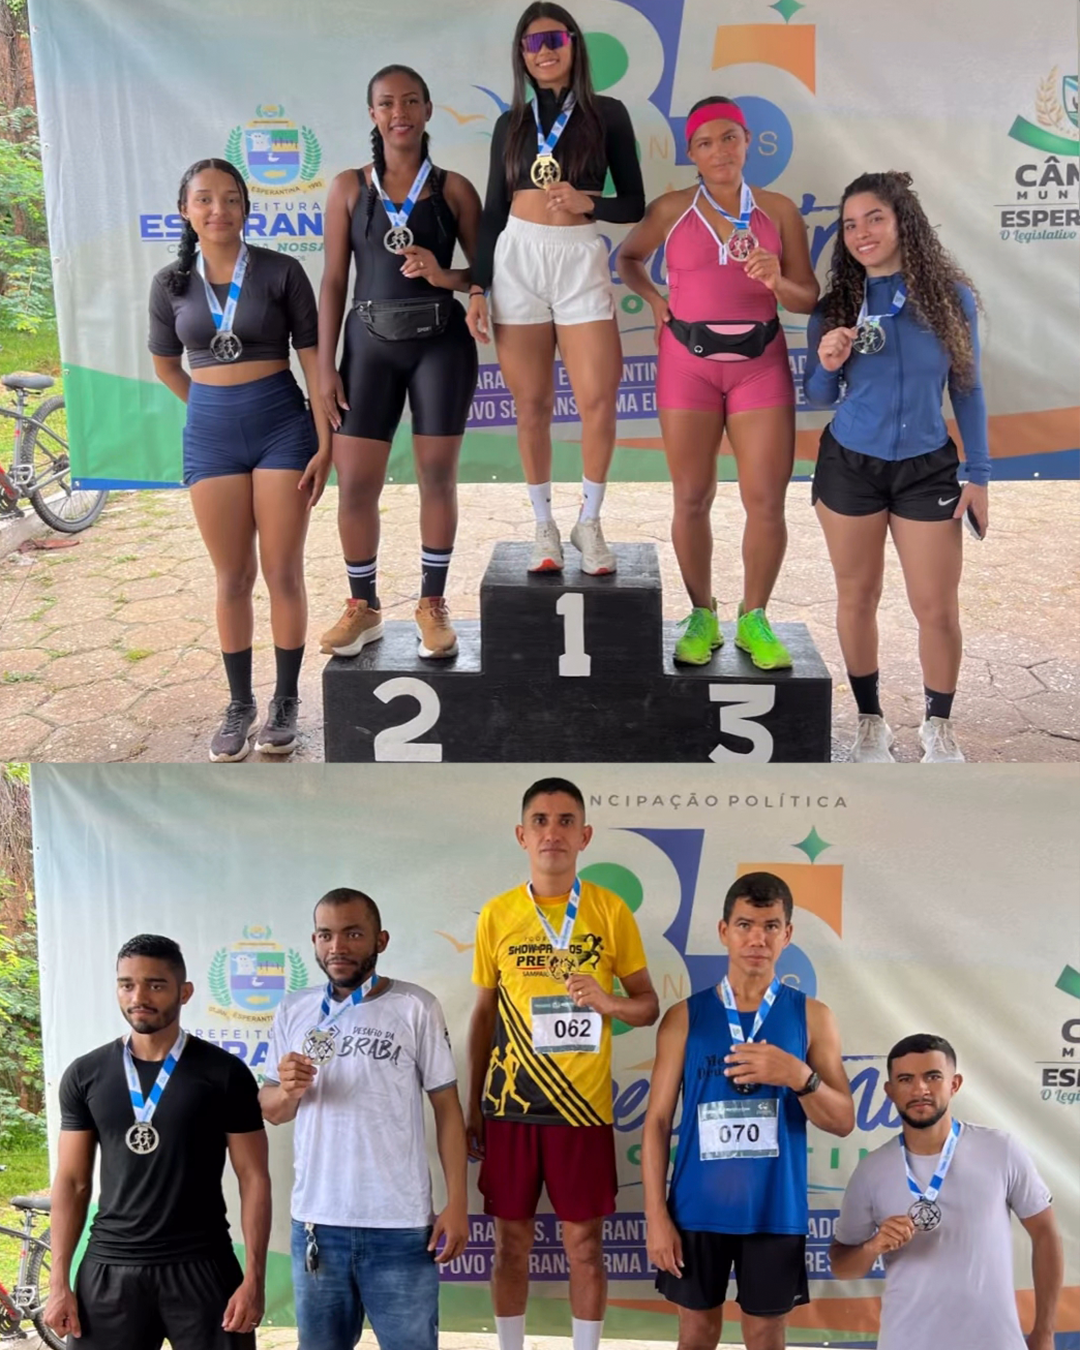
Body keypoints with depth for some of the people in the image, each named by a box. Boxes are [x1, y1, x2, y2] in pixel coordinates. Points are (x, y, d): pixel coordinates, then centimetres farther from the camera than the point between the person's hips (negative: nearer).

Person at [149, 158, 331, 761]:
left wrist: (326, 441, -10)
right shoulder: (171, 283, 3)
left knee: (284, 573, 3)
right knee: (233, 578, 9)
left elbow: (313, 358, -5)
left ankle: (286, 701, 15)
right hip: (210, 433, 2)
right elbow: (166, 365, 17)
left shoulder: (281, 271, -5)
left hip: (282, 425, -2)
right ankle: (239, 705, 18)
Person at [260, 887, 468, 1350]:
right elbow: (269, 1111, 10)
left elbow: (446, 1107, -3)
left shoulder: (416, 1007, -6)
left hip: (400, 1225, -3)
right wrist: (288, 1090, -13)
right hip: (316, 1222, 4)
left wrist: (457, 1203, -6)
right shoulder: (293, 1012, 5)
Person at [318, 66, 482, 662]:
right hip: (370, 344, 1)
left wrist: (445, 276, -16)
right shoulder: (349, 187, 5)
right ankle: (363, 607, 16)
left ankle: (432, 604, 17)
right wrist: (325, 367, -2)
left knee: (437, 477, 3)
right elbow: (333, 282, 3)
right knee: (354, 484, -1)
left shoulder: (453, 188, 3)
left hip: (441, 343, -1)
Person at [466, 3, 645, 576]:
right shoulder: (511, 123, 11)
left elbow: (634, 204, 3)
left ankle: (589, 522, 8)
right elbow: (492, 211, 10)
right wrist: (477, 286, 2)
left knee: (598, 400, -9)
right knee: (531, 405, 3)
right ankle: (544, 526, 14)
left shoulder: (607, 114, 4)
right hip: (517, 260, 2)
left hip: (581, 261, -2)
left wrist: (589, 203, -16)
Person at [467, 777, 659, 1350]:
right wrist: (472, 1108, 9)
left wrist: (608, 1002, -18)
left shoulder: (611, 911, -2)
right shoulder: (496, 915, 1)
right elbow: (483, 1014, 8)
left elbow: (648, 1005, 4)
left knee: (585, 1244, 5)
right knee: (511, 1242, 9)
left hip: (583, 1106, -1)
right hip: (509, 1105, 1)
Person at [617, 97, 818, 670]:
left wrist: (777, 282, -16)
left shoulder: (778, 210, 5)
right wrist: (654, 300, 4)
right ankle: (702, 617, 16)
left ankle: (754, 619, 11)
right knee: (692, 498, 2)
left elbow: (808, 299, 5)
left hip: (761, 362, 0)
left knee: (767, 500, -4)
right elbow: (628, 258, 21)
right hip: (688, 360, 0)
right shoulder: (671, 210, 4)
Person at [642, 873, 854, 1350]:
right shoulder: (684, 1018, 0)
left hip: (775, 1212, 0)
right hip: (698, 1208, 0)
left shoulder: (812, 1017, 1)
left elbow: (843, 1122, -2)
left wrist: (798, 1076, -21)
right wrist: (656, 1215, -5)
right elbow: (657, 1121, 0)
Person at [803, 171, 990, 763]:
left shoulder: (950, 296, -4)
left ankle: (938, 727, 19)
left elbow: (967, 388, 2)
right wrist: (827, 366, -16)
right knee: (857, 598, 9)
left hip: (927, 469, -1)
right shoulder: (834, 306, -1)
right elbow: (817, 397, 7)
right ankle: (870, 722, 25)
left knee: (937, 607, 0)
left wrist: (978, 474, -1)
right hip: (849, 466, 1)